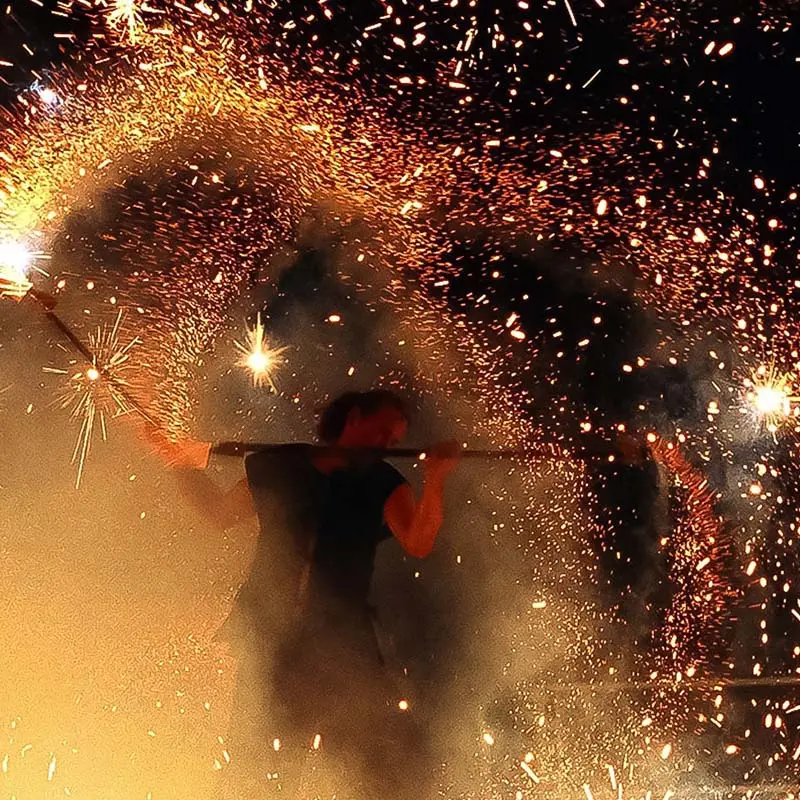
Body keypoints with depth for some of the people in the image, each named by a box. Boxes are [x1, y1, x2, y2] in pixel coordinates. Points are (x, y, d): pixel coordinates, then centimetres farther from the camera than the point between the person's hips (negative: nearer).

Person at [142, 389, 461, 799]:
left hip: (341, 639, -1)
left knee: (380, 764, -10)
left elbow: (418, 544, -8)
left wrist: (434, 479, -20)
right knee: (255, 764, 1)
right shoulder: (280, 465, 11)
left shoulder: (381, 483, 7)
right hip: (268, 629, 1)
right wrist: (187, 465, 10)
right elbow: (222, 513, 20)